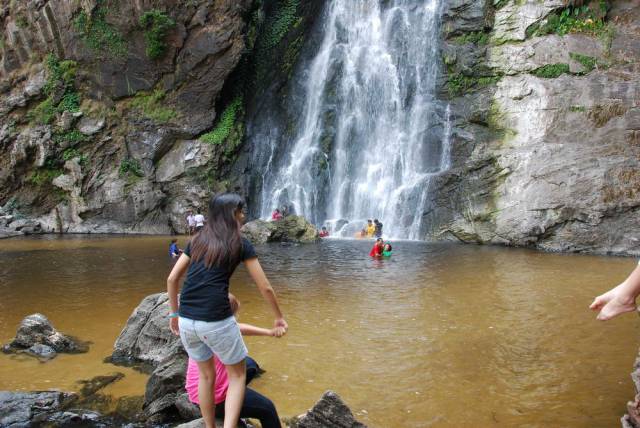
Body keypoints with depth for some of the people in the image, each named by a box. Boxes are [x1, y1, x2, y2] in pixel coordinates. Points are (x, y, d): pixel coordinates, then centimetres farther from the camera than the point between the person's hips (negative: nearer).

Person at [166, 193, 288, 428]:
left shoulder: (197, 240, 14)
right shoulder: (241, 244, 1)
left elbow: (172, 279, 13)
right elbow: (265, 288, 2)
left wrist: (174, 314, 23)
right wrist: (279, 317, 16)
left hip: (187, 320, 5)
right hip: (216, 321, -5)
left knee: (206, 375, 26)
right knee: (237, 375, 16)